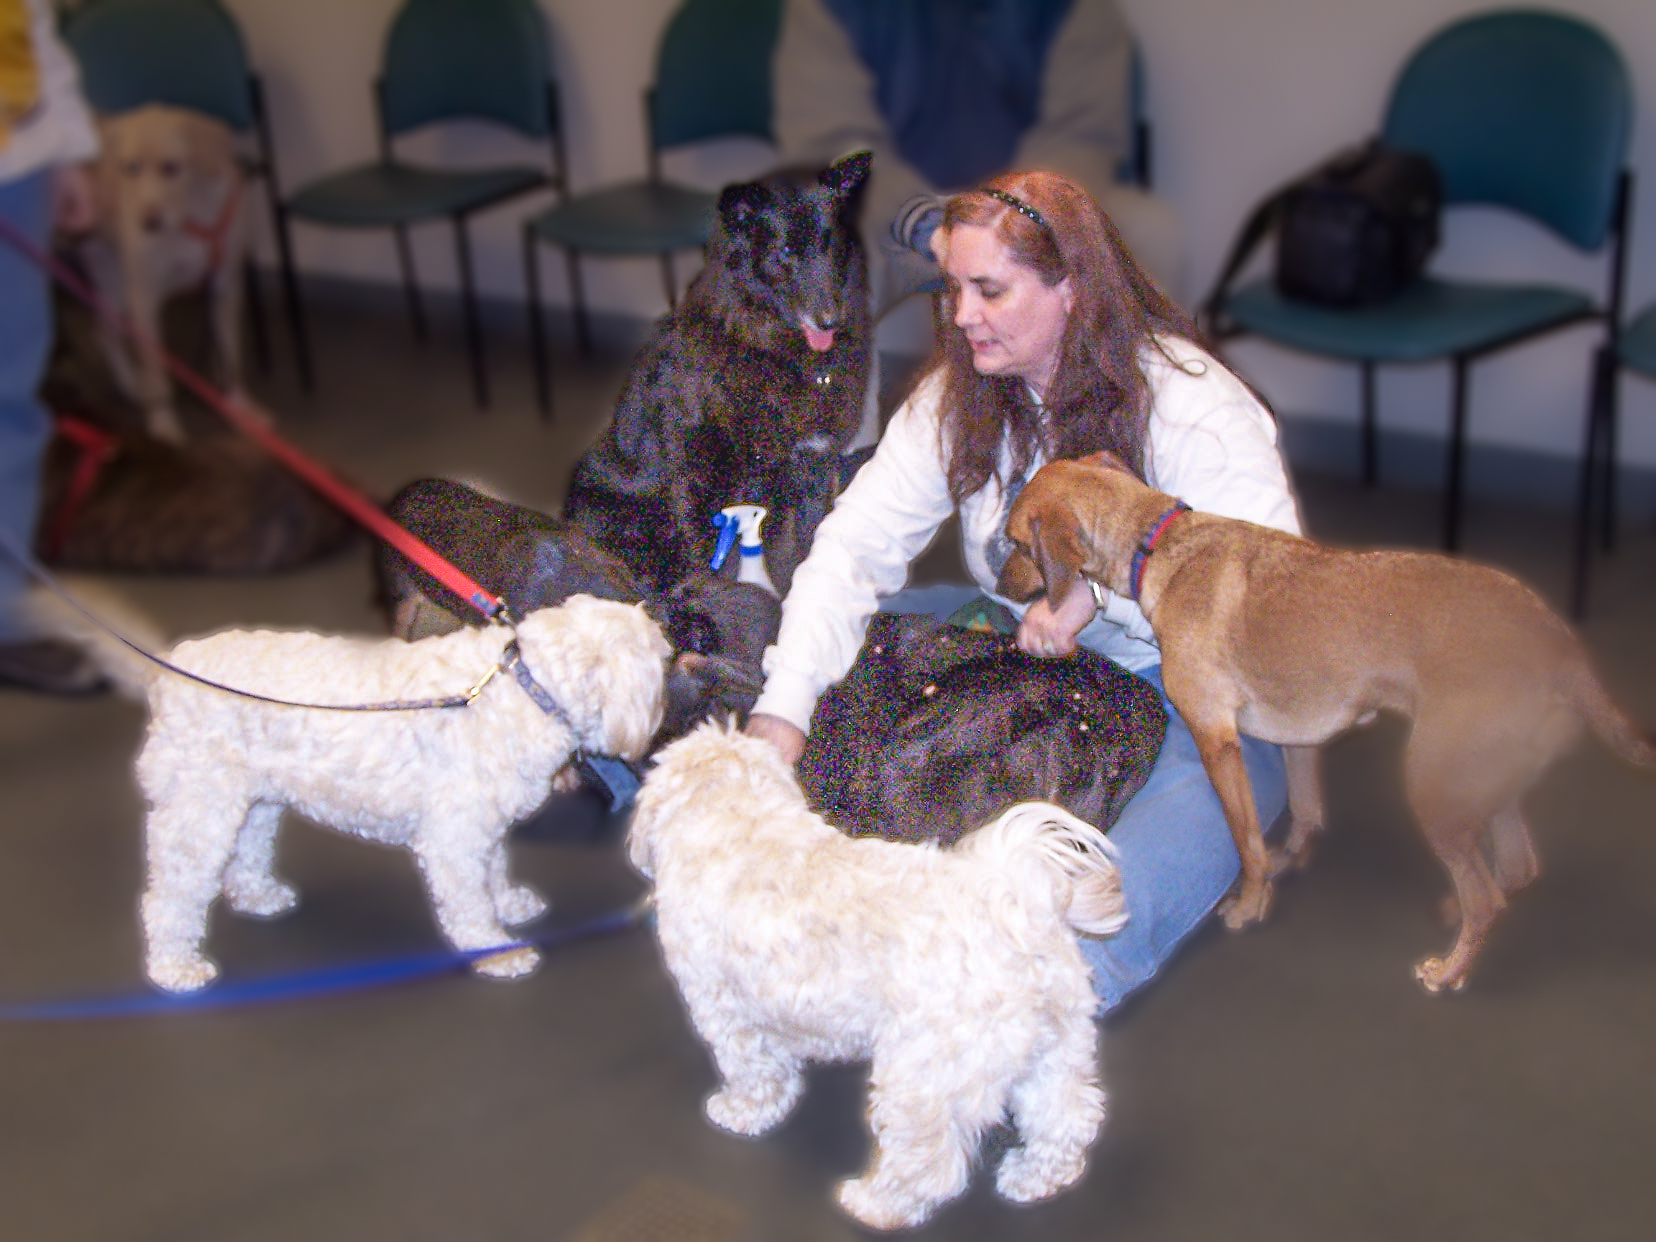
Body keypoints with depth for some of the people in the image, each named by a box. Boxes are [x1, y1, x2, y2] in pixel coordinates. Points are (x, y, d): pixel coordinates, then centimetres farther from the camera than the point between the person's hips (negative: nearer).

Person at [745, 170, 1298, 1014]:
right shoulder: (957, 396, 1)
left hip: (1183, 688, -5)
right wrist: (783, 706, -20)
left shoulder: (1189, 403, -15)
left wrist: (1104, 583, -29)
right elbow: (858, 541, -7)